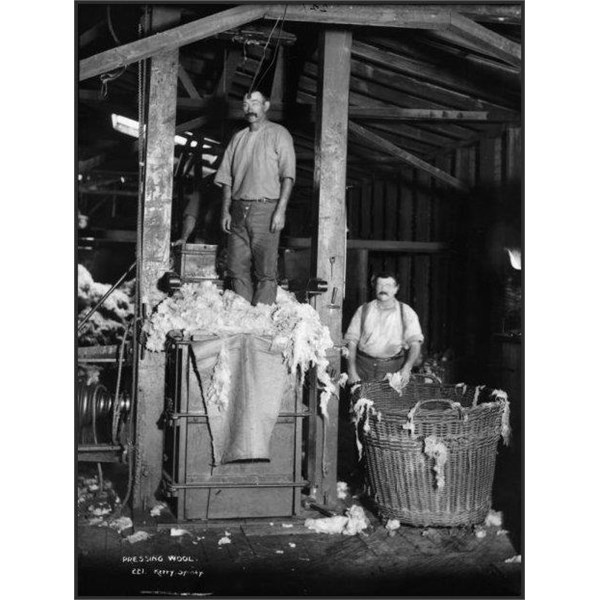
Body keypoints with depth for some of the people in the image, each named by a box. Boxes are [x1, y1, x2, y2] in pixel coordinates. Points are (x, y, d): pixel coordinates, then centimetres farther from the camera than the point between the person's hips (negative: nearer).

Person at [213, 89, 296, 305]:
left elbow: (288, 176, -5)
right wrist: (225, 210, 7)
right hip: (238, 211, 5)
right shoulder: (238, 138, 19)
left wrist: (280, 210, -14)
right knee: (237, 269, 2)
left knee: (265, 272, -6)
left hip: (265, 209, -5)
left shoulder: (278, 134, 3)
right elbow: (227, 178, 18)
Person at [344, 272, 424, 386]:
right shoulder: (363, 310, 9)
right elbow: (351, 341, 6)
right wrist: (352, 371, -5)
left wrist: (407, 368, -19)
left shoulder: (406, 313, 6)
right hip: (364, 366, 1)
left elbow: (415, 343, -2)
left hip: (393, 368, -1)